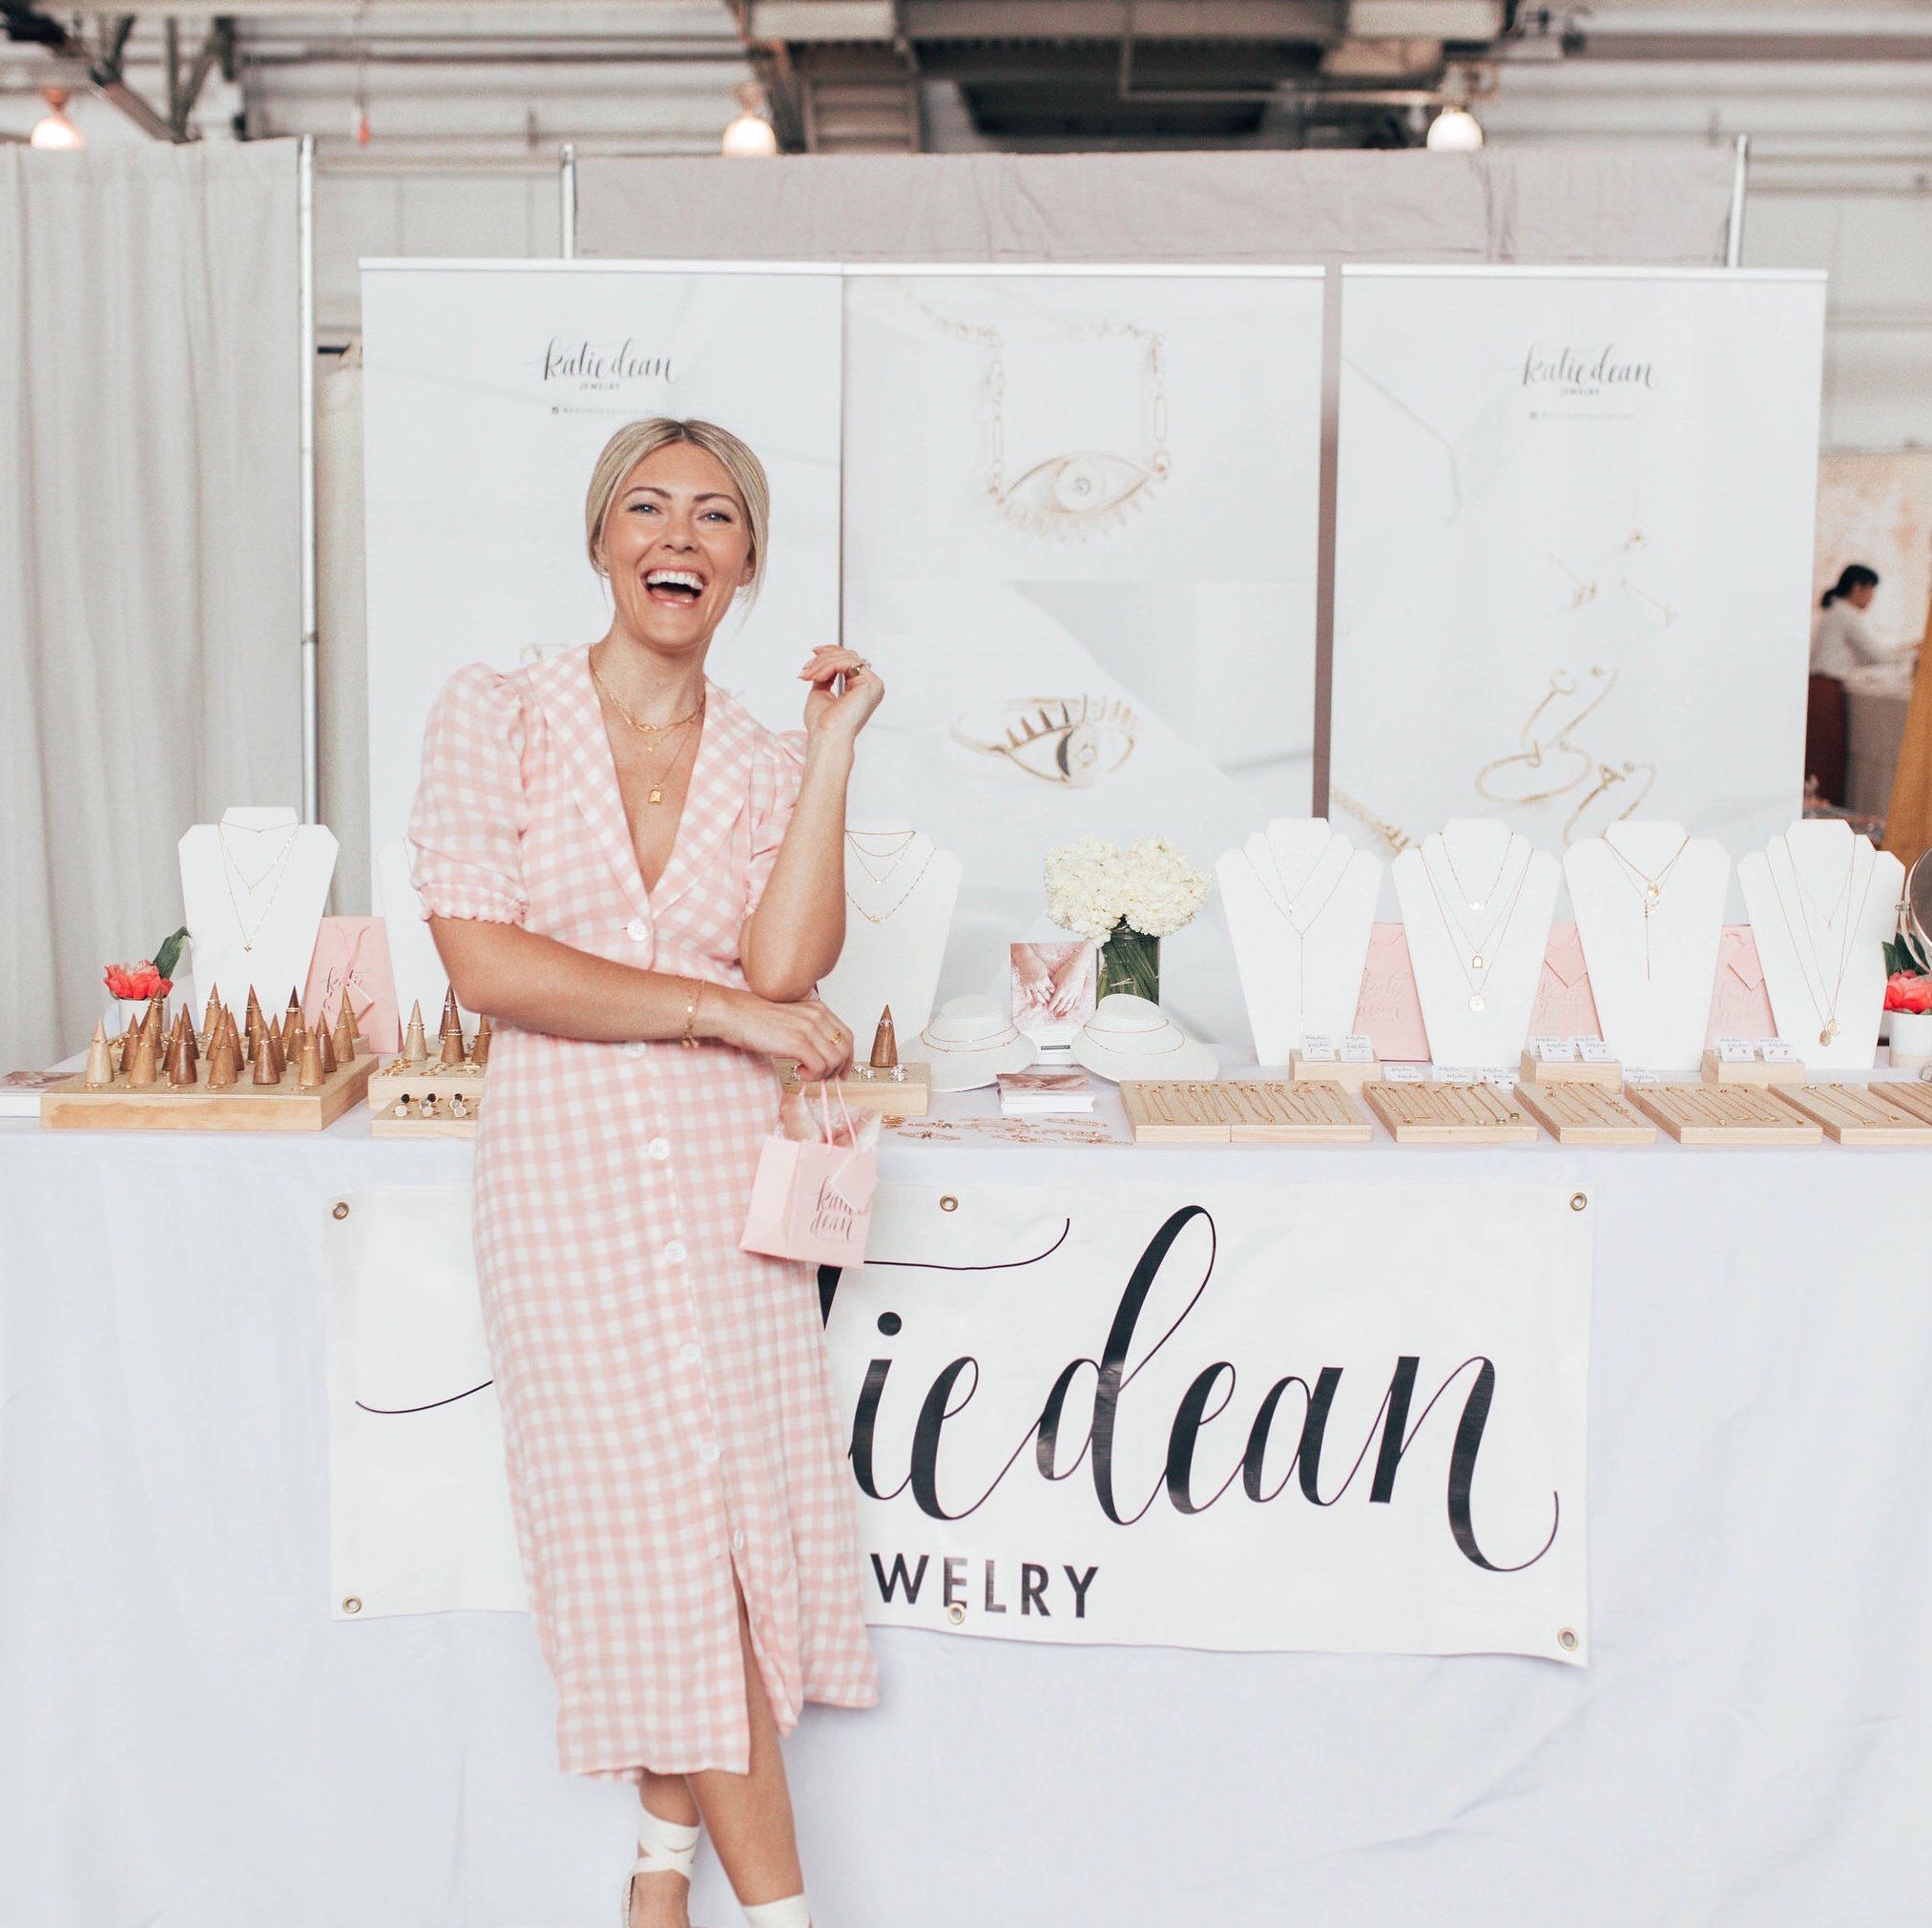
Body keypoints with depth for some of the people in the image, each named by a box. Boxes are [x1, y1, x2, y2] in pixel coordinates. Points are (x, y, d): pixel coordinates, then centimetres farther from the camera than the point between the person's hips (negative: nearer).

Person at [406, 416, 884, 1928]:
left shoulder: (768, 764, 8)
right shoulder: (498, 716, 0)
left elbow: (785, 965, -9)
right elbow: (482, 960, -10)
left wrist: (833, 749, -9)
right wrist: (724, 1010, -11)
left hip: (727, 1172, 3)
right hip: (567, 1167, -2)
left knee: (729, 1524, 5)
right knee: (664, 1532, 0)